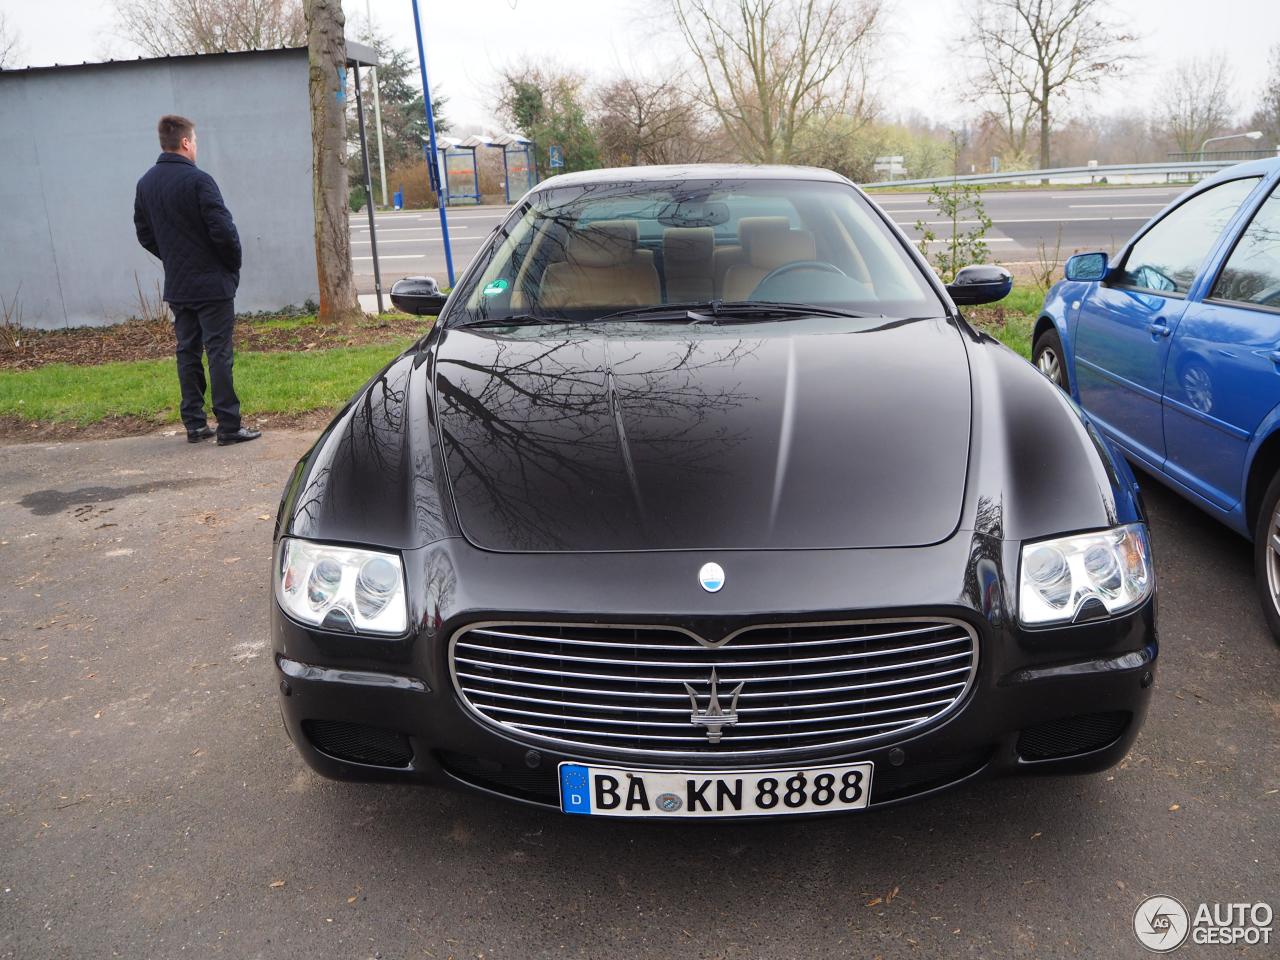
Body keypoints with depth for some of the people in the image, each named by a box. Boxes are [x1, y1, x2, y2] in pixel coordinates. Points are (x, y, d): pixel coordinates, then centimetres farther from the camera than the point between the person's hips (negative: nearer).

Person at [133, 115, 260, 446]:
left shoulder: (146, 183, 8)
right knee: (219, 353, -4)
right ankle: (228, 427, -2)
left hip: (176, 287, 7)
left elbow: (144, 235, 13)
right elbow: (224, 230, -18)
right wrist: (233, 265, -2)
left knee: (187, 353, 12)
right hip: (212, 283, -7)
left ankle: (194, 424, 15)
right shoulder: (197, 180, -15)